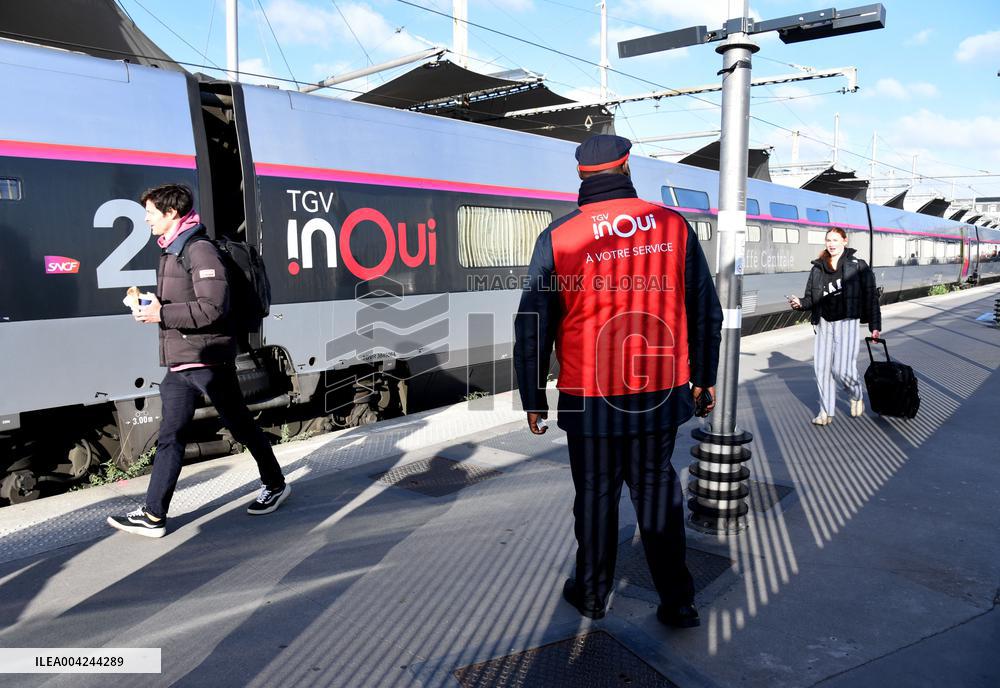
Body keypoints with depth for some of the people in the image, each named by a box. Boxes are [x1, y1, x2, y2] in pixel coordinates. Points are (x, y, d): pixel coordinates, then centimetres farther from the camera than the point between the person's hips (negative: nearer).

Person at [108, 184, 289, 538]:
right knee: (170, 438, 8)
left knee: (241, 426, 5)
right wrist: (152, 305, 5)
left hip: (208, 360, -9)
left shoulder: (199, 250, -13)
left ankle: (276, 485, 24)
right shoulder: (171, 251, 16)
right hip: (179, 363, 9)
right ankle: (153, 515, 13)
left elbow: (213, 307, -22)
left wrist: (162, 314, -20)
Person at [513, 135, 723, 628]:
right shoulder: (675, 227, 0)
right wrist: (704, 377, 19)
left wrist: (533, 397, 6)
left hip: (589, 399, -2)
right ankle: (676, 600, 24)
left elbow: (532, 328, -4)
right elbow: (706, 311, 7)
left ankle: (592, 594, 32)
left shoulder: (558, 238, -7)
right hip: (663, 393, 2)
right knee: (656, 487, 18)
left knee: (596, 494, 14)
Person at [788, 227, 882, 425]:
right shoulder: (817, 268, 10)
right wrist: (800, 303, -12)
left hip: (846, 322, -4)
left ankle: (857, 396, 22)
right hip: (823, 323, 4)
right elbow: (811, 298, 12)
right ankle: (826, 411, 15)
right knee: (821, 367, 3)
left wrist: (875, 326, -3)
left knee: (842, 368, -11)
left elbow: (870, 296, 0)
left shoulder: (858, 266, 0)